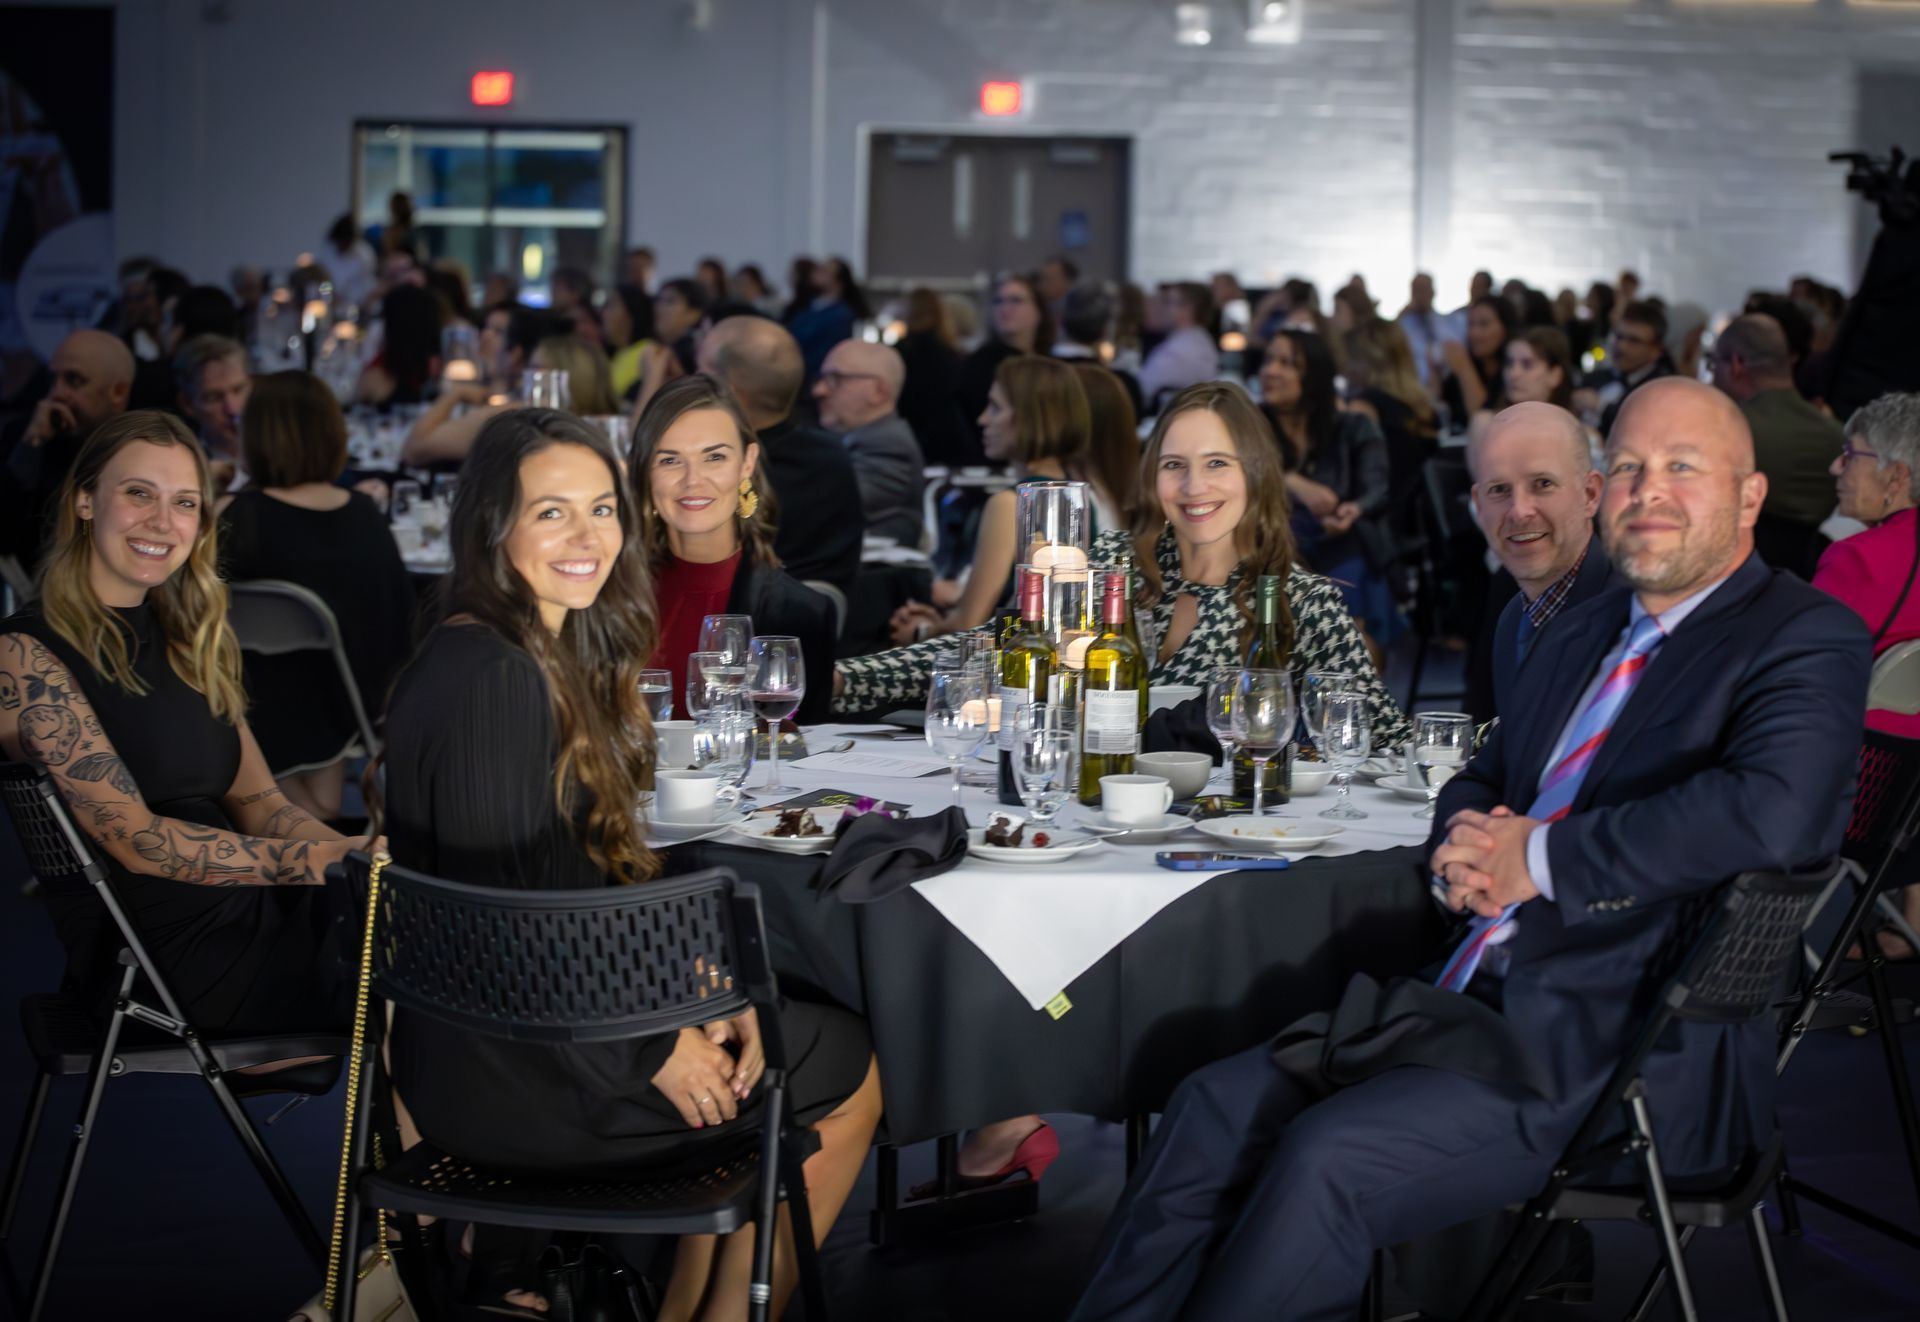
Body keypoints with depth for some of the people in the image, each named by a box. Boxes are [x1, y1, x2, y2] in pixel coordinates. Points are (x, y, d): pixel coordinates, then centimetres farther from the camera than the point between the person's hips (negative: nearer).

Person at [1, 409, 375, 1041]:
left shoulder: (184, 639, 15)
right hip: (168, 958, -7)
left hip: (250, 909, 7)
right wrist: (327, 861, -20)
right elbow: (136, 840, -16)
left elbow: (257, 803, 11)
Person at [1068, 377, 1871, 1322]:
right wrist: (1465, 844, 1)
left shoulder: (1809, 641, -6)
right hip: (1480, 1005, 8)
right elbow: (1484, 780, 28)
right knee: (1216, 1110, -5)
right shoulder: (1583, 633, 19)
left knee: (1327, 1158, -24)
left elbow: (1775, 812, -25)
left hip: (1627, 1057, -8)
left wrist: (1538, 859, -17)